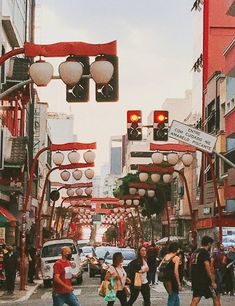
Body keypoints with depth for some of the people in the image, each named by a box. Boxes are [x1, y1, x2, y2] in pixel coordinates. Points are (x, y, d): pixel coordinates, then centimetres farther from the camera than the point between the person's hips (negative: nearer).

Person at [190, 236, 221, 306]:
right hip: (204, 280, -8)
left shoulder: (195, 252, 15)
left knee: (195, 299, 4)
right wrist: (213, 282, -15)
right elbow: (207, 268, -18)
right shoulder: (205, 252, -12)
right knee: (216, 297, 6)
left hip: (195, 280, 8)